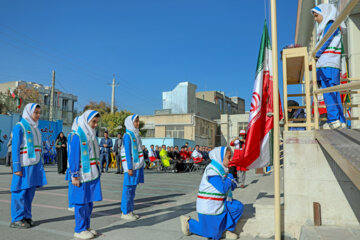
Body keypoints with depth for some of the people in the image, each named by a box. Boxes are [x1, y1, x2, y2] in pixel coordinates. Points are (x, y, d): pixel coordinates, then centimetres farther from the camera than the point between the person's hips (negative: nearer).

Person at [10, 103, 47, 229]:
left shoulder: (35, 128, 15)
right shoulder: (19, 127, -6)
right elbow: (15, 148, -10)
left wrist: (40, 165, 15)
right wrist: (16, 168, -15)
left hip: (35, 164, 7)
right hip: (24, 165, -7)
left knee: (30, 191, 10)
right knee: (21, 191, 0)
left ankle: (26, 216, 21)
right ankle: (16, 219, 11)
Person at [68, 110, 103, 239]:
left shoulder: (92, 136, 12)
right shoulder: (76, 136, -11)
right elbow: (73, 157, -13)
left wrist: (98, 173, 16)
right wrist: (74, 176, -14)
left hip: (93, 175, 7)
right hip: (82, 176, -7)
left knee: (89, 202, 14)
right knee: (81, 203, 2)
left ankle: (86, 227, 27)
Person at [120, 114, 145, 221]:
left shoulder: (136, 134, 15)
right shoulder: (127, 135, -11)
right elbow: (127, 153, -15)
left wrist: (141, 164, 16)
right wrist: (129, 168, -17)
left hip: (137, 164, 8)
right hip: (131, 165, -8)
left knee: (133, 189, 13)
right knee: (128, 189, 0)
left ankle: (130, 211, 22)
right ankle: (125, 212, 10)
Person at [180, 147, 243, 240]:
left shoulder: (222, 169, 6)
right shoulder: (212, 170, -23)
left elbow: (232, 187, 12)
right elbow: (223, 189, -28)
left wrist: (232, 182, -10)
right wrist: (230, 177, -14)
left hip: (220, 204, 9)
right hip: (209, 206, -9)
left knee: (238, 206, -2)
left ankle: (226, 230, 9)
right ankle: (188, 222, 15)